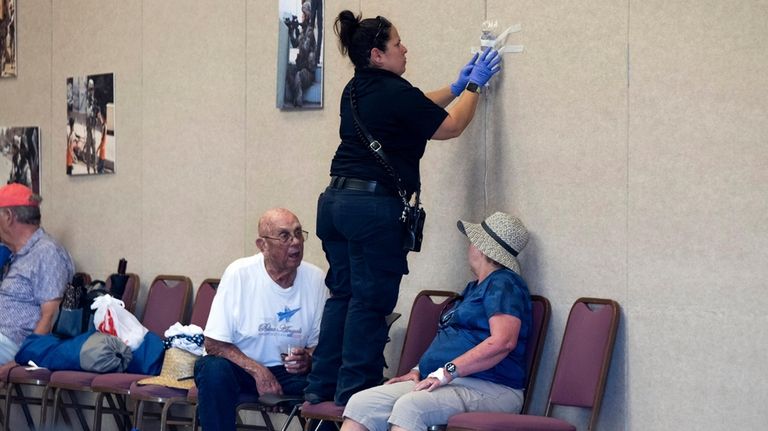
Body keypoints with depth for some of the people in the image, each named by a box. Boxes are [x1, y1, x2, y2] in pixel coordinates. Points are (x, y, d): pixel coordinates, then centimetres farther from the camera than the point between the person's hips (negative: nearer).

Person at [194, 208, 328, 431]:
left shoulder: (315, 279, -4)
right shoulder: (239, 274, -12)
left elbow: (318, 344, 7)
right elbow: (214, 343, -12)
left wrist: (307, 359, -17)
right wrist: (258, 371, -22)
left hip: (289, 371, 2)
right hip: (239, 367, -1)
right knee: (214, 369, -34)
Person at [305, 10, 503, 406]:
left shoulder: (356, 91, 13)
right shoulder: (394, 93, -12)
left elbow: (416, 108, 28)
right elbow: (450, 126, 1)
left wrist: (456, 88, 31)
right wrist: (473, 86, 14)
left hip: (335, 202, 9)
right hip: (374, 207, -9)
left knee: (342, 295, 13)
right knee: (370, 302, -2)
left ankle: (321, 386, 15)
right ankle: (354, 388, 0)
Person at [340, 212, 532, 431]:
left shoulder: (504, 284, -3)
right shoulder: (475, 288, 29)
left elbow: (503, 341, -18)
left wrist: (448, 371, -20)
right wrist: (419, 370, 10)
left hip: (488, 388, -9)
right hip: (445, 382, 9)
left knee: (410, 406, -37)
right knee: (362, 403, -11)